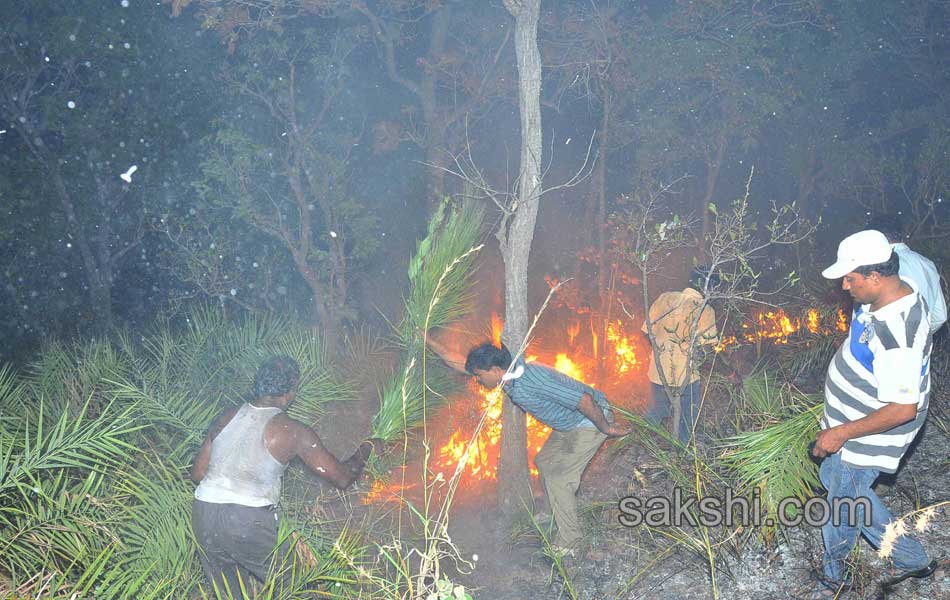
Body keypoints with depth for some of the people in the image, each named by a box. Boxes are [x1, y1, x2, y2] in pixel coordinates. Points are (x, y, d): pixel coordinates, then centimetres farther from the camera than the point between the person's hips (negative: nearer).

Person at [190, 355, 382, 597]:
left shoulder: (226, 417, 11)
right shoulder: (294, 432, -3)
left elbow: (198, 472, 16)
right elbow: (342, 478, 2)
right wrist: (366, 449, 19)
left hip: (203, 516, 6)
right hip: (249, 522, -6)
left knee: (229, 594, 18)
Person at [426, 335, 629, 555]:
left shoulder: (533, 379, -35)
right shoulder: (507, 374, -7)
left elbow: (585, 400, -36)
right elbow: (457, 361, 3)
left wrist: (606, 429, -23)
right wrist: (427, 339, 1)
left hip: (592, 420, -10)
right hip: (568, 424, 10)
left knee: (558, 478, -11)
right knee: (544, 462, 20)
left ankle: (568, 544, 1)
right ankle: (558, 517, 34)